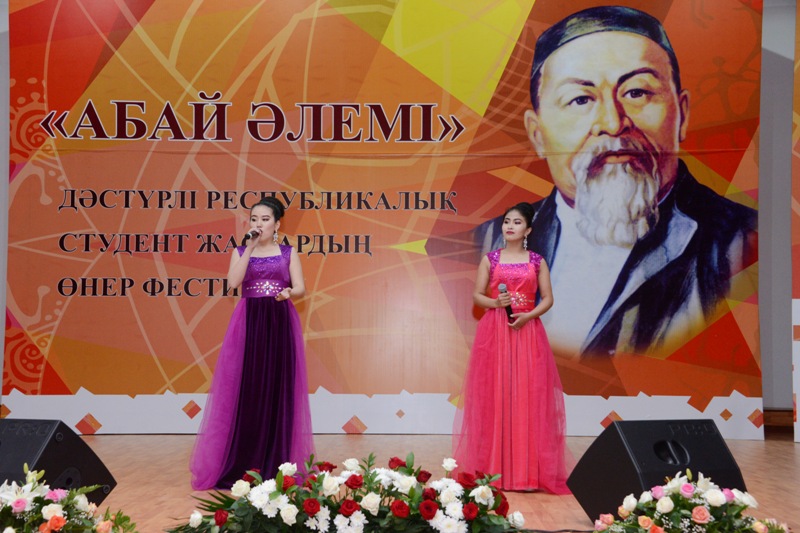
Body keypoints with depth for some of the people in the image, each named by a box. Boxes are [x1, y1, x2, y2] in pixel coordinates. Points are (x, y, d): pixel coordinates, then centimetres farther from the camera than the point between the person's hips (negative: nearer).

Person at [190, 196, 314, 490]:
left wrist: (288, 293, -21)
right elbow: (233, 282, -8)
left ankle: (275, 464, 6)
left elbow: (300, 288, 1)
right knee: (245, 390, -4)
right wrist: (250, 248, -10)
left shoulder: (288, 252, 9)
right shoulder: (241, 251, 10)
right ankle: (242, 464, 3)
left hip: (280, 324, 0)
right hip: (248, 323, 0)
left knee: (278, 390, -1)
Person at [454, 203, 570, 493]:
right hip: (494, 333, 0)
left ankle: (528, 468, 3)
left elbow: (548, 298, 5)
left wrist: (528, 315, -12)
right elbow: (476, 295, 5)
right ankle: (494, 467, 4)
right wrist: (495, 302, -14)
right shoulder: (490, 259, 7)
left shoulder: (537, 261, 8)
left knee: (528, 396, -3)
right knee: (494, 397, -2)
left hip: (527, 332, 0)